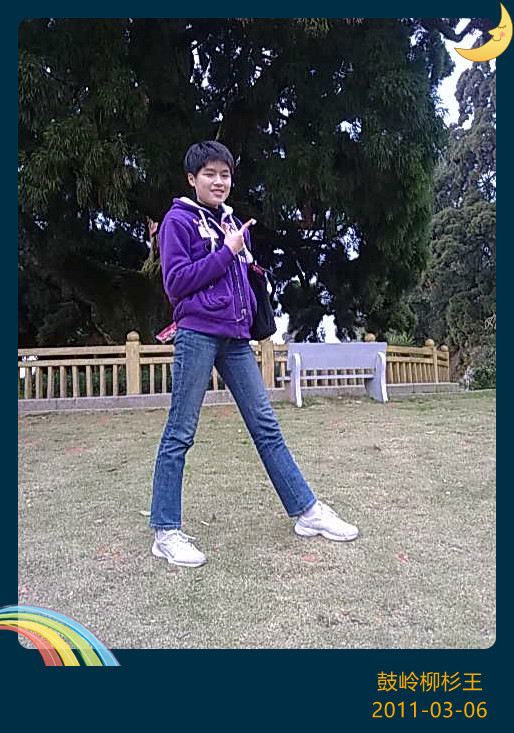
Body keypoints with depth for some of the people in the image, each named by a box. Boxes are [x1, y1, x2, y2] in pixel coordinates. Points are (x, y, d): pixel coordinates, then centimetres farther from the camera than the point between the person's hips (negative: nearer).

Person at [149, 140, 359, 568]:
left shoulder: (235, 225, 20)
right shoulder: (179, 221, 0)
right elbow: (175, 282, -10)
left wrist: (253, 320, 13)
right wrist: (226, 252, -10)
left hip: (236, 338, 7)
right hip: (197, 334, -6)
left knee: (266, 426, 8)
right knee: (180, 434, -2)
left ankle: (307, 511, 15)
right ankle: (166, 532, 8)